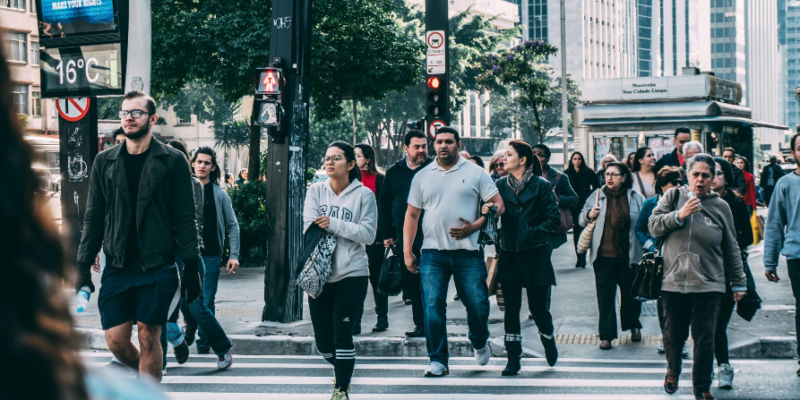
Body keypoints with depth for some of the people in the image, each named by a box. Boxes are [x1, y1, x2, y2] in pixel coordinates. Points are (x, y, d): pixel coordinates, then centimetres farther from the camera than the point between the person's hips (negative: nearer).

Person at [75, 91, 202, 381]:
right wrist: (83, 267, 6)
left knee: (148, 337, -3)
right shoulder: (104, 162, 10)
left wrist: (192, 268, -6)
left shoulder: (172, 161, 0)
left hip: (157, 267, -3)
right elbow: (93, 219, 11)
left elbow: (185, 219, -1)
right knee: (116, 340, 0)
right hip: (117, 267, 3)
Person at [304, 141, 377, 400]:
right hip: (319, 275, 3)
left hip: (352, 274, -3)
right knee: (323, 342, 9)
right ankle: (342, 367, 39)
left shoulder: (363, 194, -1)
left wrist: (333, 224, -16)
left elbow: (368, 234, -10)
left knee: (342, 335, -9)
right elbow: (309, 229, -4)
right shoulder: (316, 191, 6)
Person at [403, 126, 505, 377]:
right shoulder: (422, 177, 11)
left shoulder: (475, 173, 5)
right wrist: (407, 251, 6)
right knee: (433, 307, -5)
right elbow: (412, 215, 13)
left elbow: (498, 205, 2)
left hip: (467, 253, -1)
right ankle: (438, 360, 4)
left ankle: (479, 343, 30)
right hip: (433, 253, 1)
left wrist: (474, 227, -12)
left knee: (478, 305, 0)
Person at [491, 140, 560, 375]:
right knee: (511, 308, 1)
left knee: (538, 307, 3)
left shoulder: (540, 185, -4)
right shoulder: (501, 185, 6)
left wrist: (534, 232, -14)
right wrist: (486, 210, -22)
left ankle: (549, 340, 34)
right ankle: (513, 359, 8)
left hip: (535, 256, -3)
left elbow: (554, 218, -5)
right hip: (509, 255, 3)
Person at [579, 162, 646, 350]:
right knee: (605, 296, -1)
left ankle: (633, 326, 36)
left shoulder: (636, 198, 1)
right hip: (604, 255, 0)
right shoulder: (597, 196, 5)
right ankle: (606, 335, 5)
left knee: (631, 293, 12)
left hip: (628, 255, 0)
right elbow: (582, 219, 13)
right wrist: (589, 215, -9)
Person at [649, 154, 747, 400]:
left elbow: (731, 249, 12)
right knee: (673, 334, 10)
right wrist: (679, 215, -15)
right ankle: (672, 372, 37)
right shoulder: (674, 196, 4)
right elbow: (654, 226, -2)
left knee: (705, 338, -2)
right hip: (673, 281, 0)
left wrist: (739, 282, 14)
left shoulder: (720, 207, 6)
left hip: (708, 284, 0)